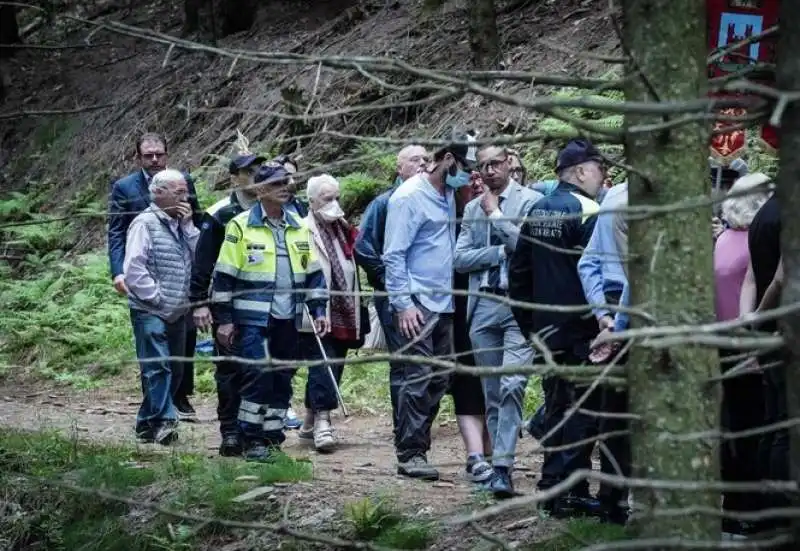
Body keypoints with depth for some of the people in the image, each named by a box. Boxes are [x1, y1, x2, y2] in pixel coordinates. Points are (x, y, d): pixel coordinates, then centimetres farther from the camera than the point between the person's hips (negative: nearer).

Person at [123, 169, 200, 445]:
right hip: (151, 311, -8)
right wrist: (158, 297, -15)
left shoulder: (180, 224, 15)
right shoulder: (145, 223, -8)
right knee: (158, 367, -14)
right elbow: (134, 268, -15)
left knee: (174, 369, 10)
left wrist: (188, 226, -3)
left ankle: (148, 422, 18)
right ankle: (162, 421, -17)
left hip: (177, 312, 8)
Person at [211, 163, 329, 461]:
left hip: (288, 319, 5)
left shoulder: (299, 228, 13)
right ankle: (251, 439, -6)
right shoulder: (241, 226, -3)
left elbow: (313, 273, 19)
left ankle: (272, 436, 18)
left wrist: (318, 311, 10)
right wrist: (224, 319, -6)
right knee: (258, 374, -14)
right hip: (252, 318, -5)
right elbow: (224, 276, -3)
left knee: (282, 379, 8)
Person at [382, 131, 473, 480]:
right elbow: (393, 255, -12)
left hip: (443, 304, 8)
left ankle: (417, 447, 16)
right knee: (418, 379, -8)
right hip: (417, 305, -8)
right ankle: (410, 454, -3)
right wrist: (403, 304, -17)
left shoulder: (447, 194, 14)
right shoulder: (410, 197, -11)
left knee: (439, 380, 9)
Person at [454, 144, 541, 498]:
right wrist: (501, 251, -6)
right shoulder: (473, 208, 15)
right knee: (492, 393, 8)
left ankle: (502, 467, -19)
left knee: (512, 386, -16)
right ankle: (499, 463, 14)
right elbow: (460, 259, 7)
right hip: (484, 305, 5)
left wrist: (496, 214, -5)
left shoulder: (531, 201, 1)